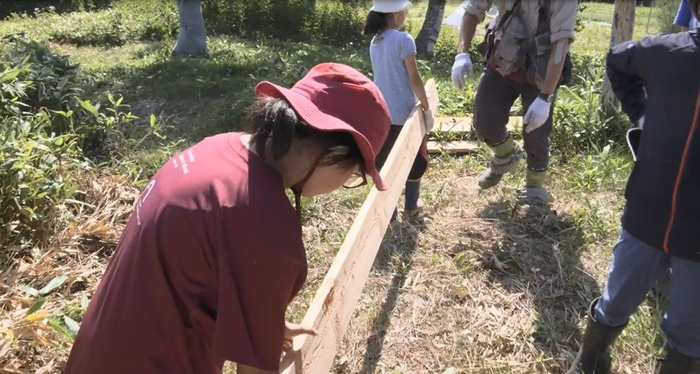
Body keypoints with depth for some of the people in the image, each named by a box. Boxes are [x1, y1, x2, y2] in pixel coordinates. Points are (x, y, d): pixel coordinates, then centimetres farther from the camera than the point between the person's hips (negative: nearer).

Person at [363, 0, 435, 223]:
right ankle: (411, 209, 20)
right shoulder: (403, 39, -15)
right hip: (404, 113, -6)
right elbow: (414, 79, -15)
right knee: (414, 162, 11)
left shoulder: (375, 42, 7)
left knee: (384, 163, 14)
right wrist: (426, 107, -6)